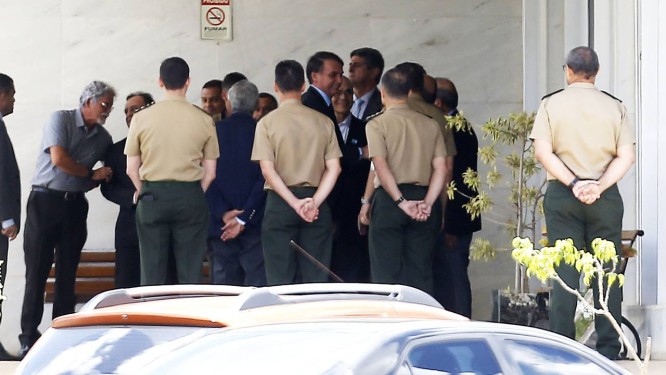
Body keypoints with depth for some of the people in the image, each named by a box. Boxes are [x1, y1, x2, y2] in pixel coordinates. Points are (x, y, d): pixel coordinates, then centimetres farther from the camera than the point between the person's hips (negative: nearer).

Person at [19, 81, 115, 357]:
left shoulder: (103, 137, 10)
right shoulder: (61, 120, -6)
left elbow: (106, 175, 21)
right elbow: (59, 159, -17)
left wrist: (99, 180, -2)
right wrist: (91, 175, -8)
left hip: (75, 205, 5)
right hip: (45, 200, -5)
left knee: (68, 273, 5)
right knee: (37, 272, -5)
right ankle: (29, 338, -3)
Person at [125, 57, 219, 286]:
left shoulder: (141, 118, -1)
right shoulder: (203, 120, 0)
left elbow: (132, 168, 3)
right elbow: (210, 171, 3)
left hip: (152, 196, 0)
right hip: (190, 196, 0)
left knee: (152, 273, 2)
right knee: (190, 273, 1)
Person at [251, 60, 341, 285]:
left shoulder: (267, 123, -3)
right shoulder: (323, 122, 4)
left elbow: (268, 170, -10)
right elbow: (334, 168, -2)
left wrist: (295, 203, -12)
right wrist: (314, 202, -7)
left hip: (280, 203, -2)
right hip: (316, 203, 2)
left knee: (280, 281, 0)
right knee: (316, 280, 4)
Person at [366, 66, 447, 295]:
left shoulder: (377, 124, -2)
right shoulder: (431, 125, 10)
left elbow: (381, 167, -14)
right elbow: (441, 168, 1)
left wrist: (401, 202, -14)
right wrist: (427, 203, -6)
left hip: (390, 199, -4)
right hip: (424, 197, 4)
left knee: (386, 275, -2)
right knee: (421, 274, 6)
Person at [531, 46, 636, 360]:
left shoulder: (551, 104, 1)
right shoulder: (614, 107, 3)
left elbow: (543, 151, -9)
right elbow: (626, 156, -6)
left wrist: (573, 183, -11)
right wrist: (599, 186, -12)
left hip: (562, 194, 0)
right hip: (606, 198, 0)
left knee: (564, 271, 2)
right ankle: (608, 348, 2)